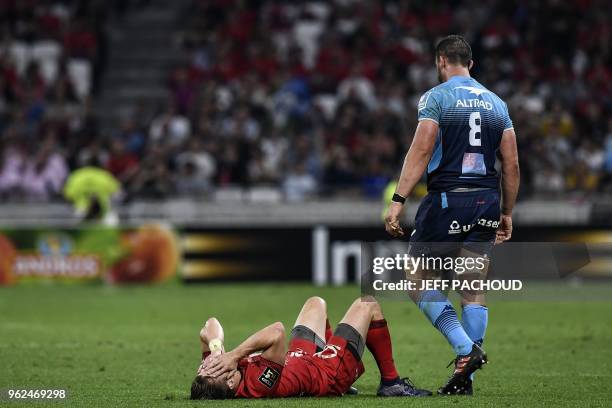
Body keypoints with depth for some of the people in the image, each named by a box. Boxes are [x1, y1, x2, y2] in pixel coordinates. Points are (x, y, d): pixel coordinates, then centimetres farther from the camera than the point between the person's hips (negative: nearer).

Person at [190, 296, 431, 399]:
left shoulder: (214, 378, -26)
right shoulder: (257, 385, -48)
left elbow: (210, 327, -18)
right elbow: (277, 332, -57)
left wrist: (215, 348, -36)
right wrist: (234, 355, -54)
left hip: (299, 359, 8)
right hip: (331, 374, -8)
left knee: (316, 303, 29)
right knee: (367, 305, 6)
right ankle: (390, 381, 21)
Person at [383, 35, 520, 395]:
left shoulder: (436, 98, -3)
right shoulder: (496, 103, 13)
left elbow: (420, 152, -13)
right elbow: (511, 165, 11)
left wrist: (398, 201, -15)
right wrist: (507, 213, 18)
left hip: (447, 200, -5)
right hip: (487, 203, 5)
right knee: (474, 290, 8)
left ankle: (466, 349, -9)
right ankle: (465, 378, 7)